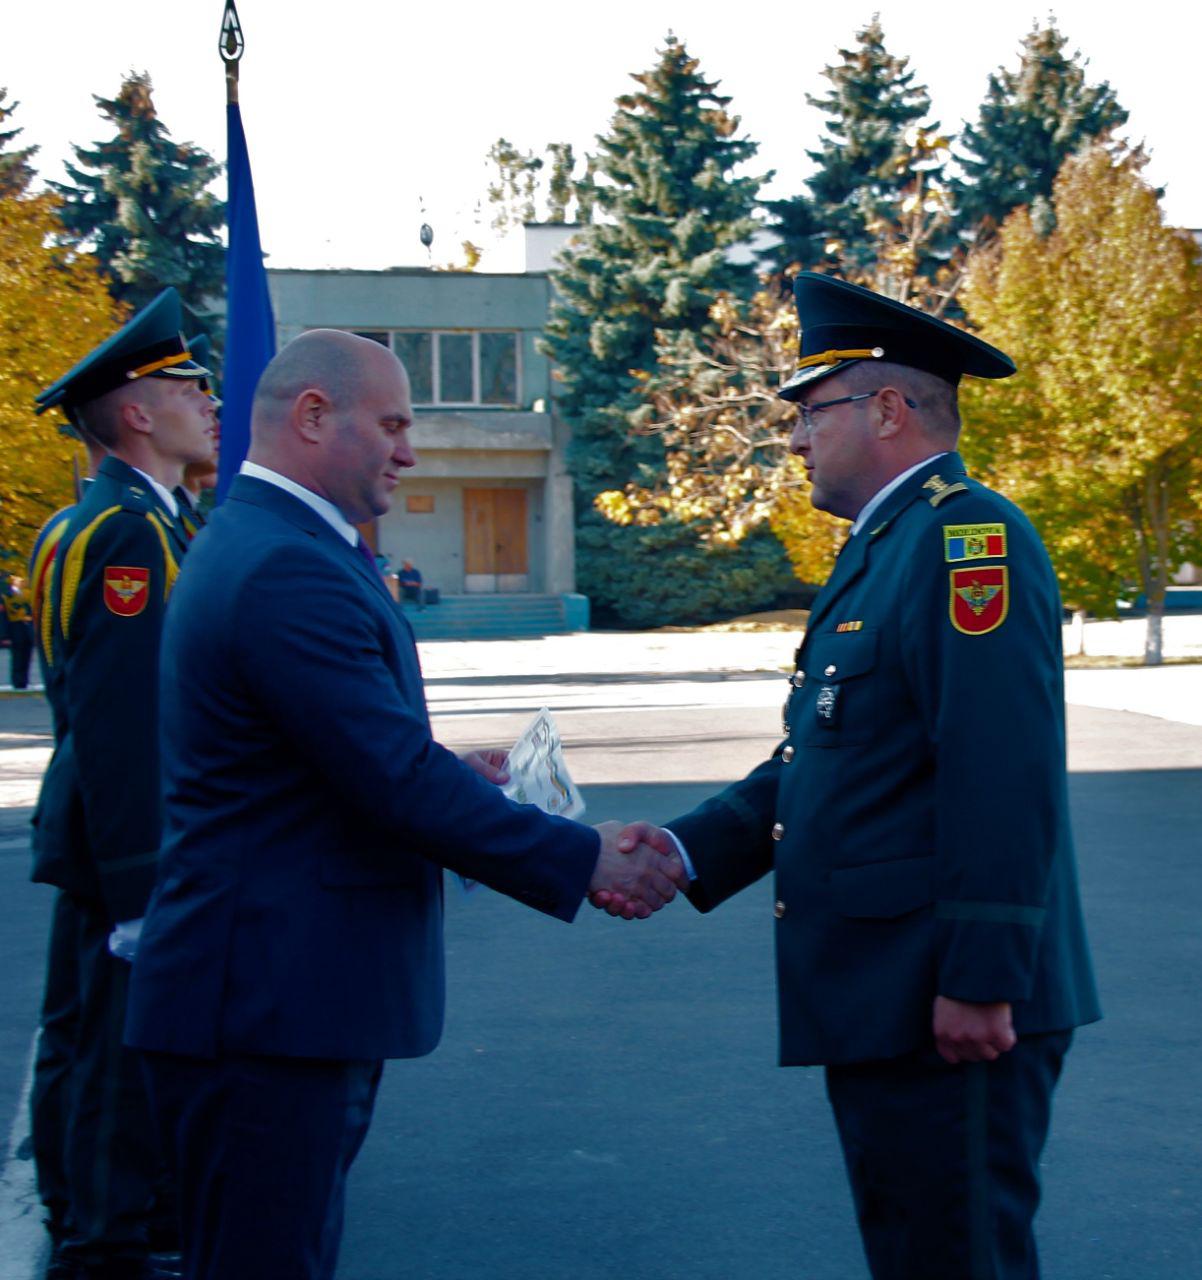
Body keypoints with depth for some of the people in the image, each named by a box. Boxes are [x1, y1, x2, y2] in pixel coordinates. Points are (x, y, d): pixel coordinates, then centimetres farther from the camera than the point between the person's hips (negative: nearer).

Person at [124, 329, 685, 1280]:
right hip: (270, 1011, -11)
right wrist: (585, 861, -16)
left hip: (280, 997, 11)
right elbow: (400, 782, -23)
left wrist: (454, 776, 14)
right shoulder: (291, 570, -20)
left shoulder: (257, 545, 15)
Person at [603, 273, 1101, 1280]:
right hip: (883, 1004, 10)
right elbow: (818, 761, 19)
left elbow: (1006, 777, -23)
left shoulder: (969, 534, -14)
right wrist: (687, 848, 8)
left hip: (954, 1010, -10)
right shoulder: (879, 551, 18)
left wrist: (982, 980, -25)